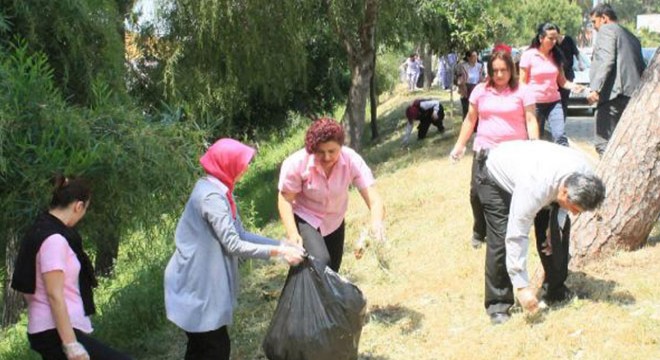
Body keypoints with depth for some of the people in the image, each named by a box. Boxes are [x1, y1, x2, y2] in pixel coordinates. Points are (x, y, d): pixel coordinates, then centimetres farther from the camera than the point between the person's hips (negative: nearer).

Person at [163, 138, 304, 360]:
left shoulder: (219, 191, 9)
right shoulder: (212, 196, -23)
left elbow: (240, 234, 9)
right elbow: (234, 245, -24)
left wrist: (282, 244, 0)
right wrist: (279, 252, -20)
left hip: (202, 280, 10)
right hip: (197, 284, -10)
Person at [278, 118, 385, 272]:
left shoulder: (352, 161, -27)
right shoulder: (296, 164, -30)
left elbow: (373, 198, -33)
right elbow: (285, 199, -19)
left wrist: (377, 222, -55)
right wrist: (292, 234, -33)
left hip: (334, 223, 3)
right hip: (305, 219, -3)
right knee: (321, 263, -27)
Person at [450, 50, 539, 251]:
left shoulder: (522, 91, -2)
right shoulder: (480, 91, 6)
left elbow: (531, 120, -4)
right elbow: (470, 120, 12)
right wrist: (459, 145, 10)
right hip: (484, 150, 2)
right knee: (477, 192, -2)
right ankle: (479, 232, 18)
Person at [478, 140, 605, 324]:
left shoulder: (584, 172, -27)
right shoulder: (534, 189, -45)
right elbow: (517, 237, -40)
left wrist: (556, 230, -17)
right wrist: (522, 286, -38)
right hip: (497, 177, -6)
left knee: (559, 230, -4)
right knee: (502, 240, -18)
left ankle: (555, 291, 13)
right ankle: (497, 306, -7)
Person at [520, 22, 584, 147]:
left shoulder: (556, 55, 8)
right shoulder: (529, 55, -4)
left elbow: (562, 80, 9)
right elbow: (522, 82, -3)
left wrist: (572, 86, -11)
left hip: (554, 102, 3)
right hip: (535, 103, -3)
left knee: (560, 136, -10)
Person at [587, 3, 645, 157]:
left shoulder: (606, 29, 1)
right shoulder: (631, 36, 28)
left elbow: (606, 61, -14)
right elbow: (641, 67, 24)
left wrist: (596, 88, -20)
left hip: (613, 94, -9)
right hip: (632, 95, 9)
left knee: (604, 143, -11)